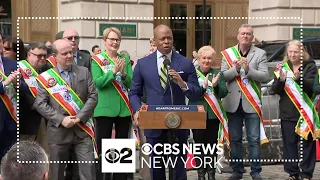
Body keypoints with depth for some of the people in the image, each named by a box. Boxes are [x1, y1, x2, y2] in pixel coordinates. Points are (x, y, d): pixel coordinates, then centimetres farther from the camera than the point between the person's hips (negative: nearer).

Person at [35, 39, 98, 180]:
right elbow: (40, 104, -5)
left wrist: (79, 117, -11)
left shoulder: (84, 72, 7)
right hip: (58, 131, -1)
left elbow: (93, 96, 1)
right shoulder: (46, 77, 0)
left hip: (83, 130, 1)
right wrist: (61, 119, -14)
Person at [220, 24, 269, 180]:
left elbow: (265, 76, -8)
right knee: (235, 139, 9)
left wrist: (249, 69, -22)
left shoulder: (260, 54, 1)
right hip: (233, 102, 2)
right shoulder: (228, 53, 5)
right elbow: (223, 76, -1)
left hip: (251, 103, -2)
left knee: (254, 139, 0)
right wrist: (235, 69, -18)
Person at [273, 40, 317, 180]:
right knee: (289, 143, 5)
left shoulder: (310, 66, 0)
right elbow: (275, 90, 3)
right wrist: (281, 79, -17)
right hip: (288, 112, 3)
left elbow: (312, 86, -13)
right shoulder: (283, 67, 8)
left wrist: (299, 78, -32)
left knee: (307, 143, 0)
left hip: (305, 111, -2)